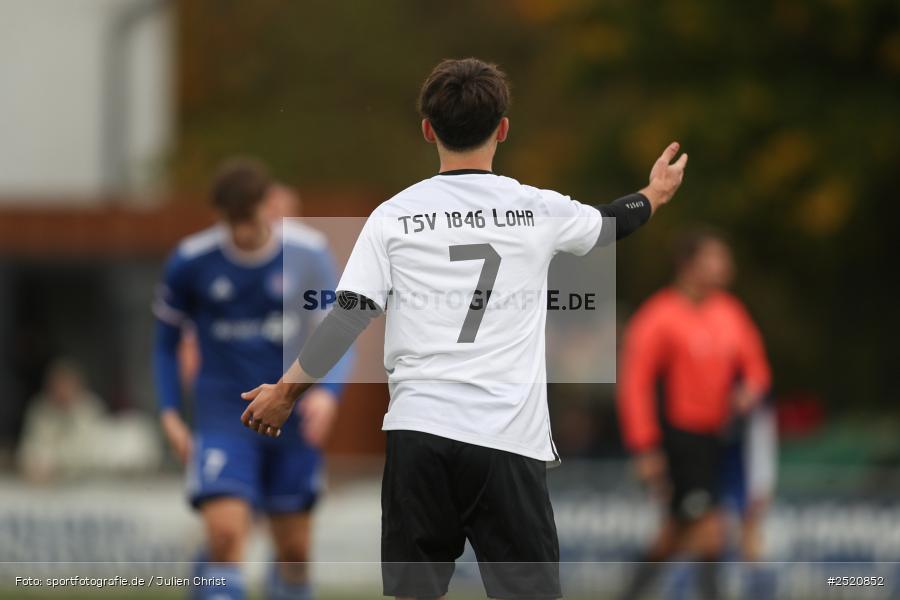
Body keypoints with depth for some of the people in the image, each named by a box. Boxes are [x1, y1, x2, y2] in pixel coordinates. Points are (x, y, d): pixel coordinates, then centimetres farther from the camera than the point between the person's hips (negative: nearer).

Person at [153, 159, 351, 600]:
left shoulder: (309, 253, -7)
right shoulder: (191, 261, -7)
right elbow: (166, 337, 8)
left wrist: (327, 392, -21)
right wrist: (169, 413, -1)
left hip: (292, 417, 2)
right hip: (224, 415, -2)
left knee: (294, 550, 8)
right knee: (225, 533, -21)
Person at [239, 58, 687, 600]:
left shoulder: (395, 216, 3)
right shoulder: (538, 210, 5)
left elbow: (350, 316, 0)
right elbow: (609, 223, 26)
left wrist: (286, 392, 12)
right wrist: (654, 196, 48)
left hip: (419, 428, 1)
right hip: (510, 435, -1)